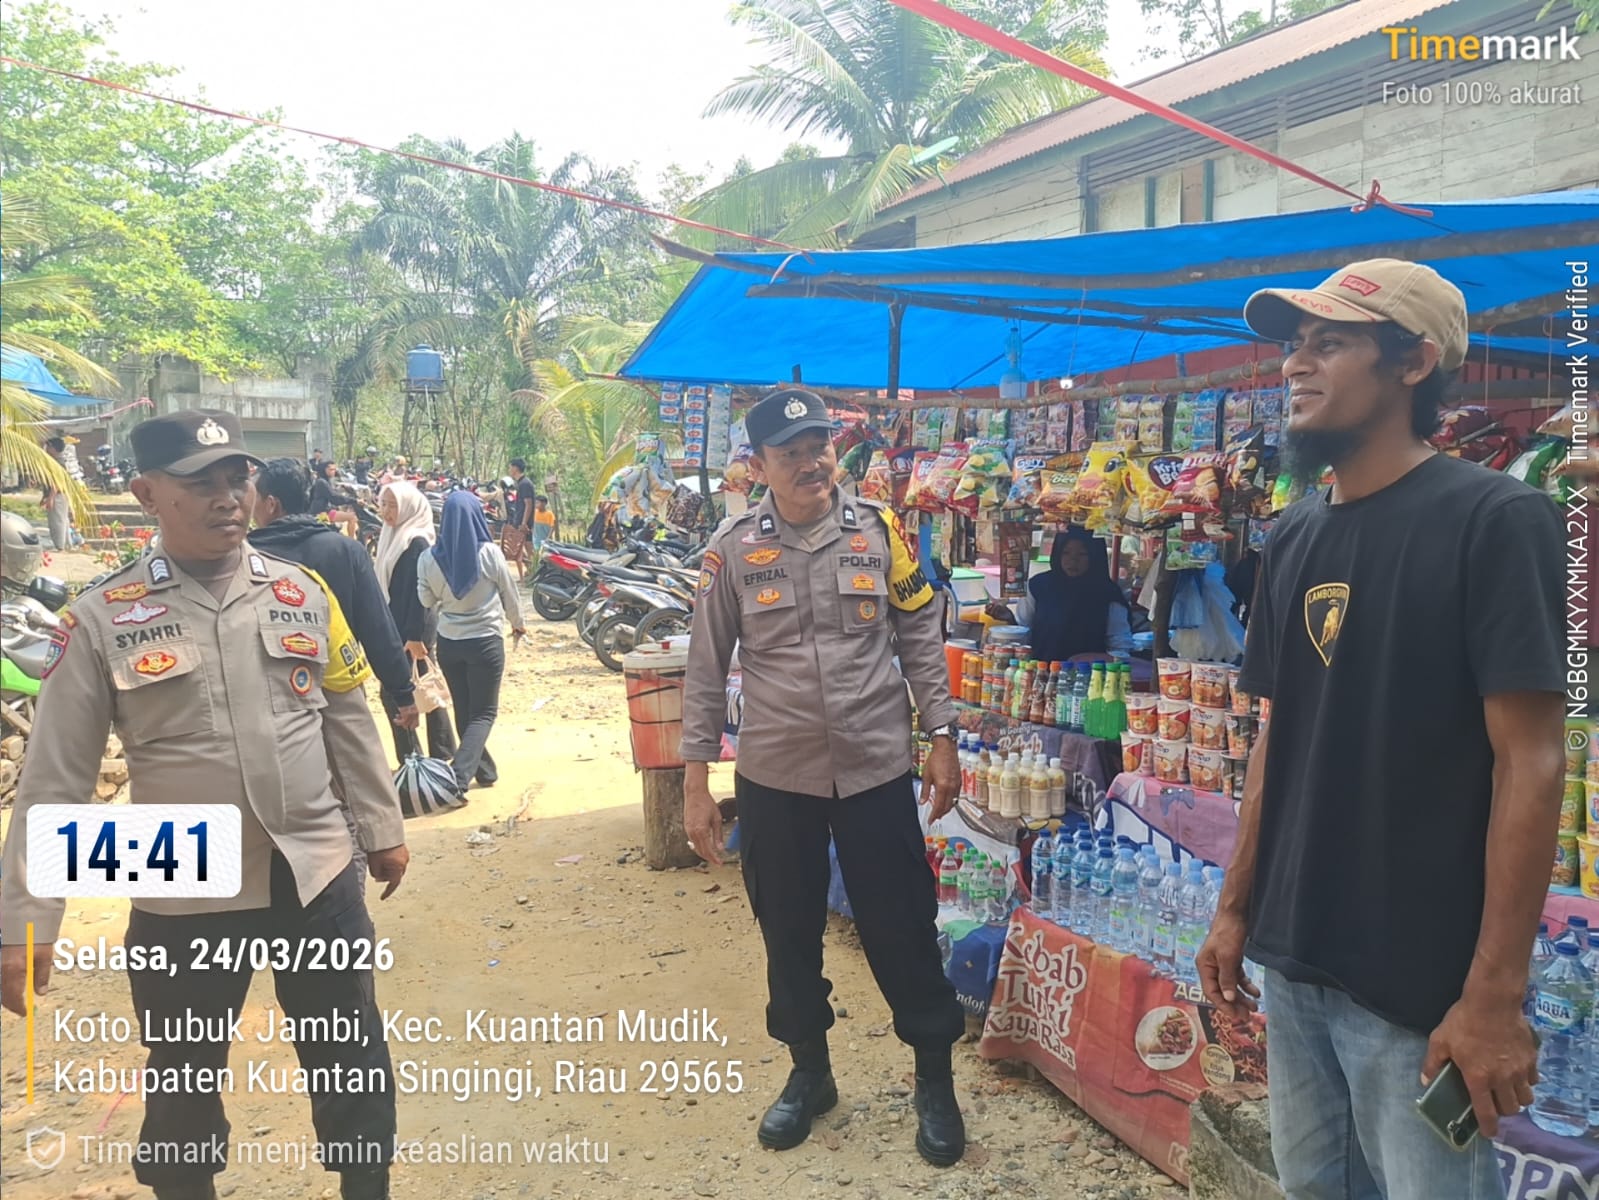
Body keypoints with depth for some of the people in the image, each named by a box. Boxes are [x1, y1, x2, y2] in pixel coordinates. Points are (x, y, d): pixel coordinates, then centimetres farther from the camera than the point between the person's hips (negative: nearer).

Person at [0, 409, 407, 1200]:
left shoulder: (301, 592, 1)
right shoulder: (102, 619, -7)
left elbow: (349, 719, 9)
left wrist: (382, 827, 13)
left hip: (317, 876, 2)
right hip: (184, 897, -2)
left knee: (354, 1063, 14)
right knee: (183, 1087, 17)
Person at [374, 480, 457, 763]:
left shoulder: (416, 542, -17)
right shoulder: (392, 536, 10)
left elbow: (419, 592, -20)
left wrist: (415, 636, -22)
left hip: (413, 628, -9)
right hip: (397, 626, 9)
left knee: (395, 694, -4)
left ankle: (411, 758, 5)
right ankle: (443, 754, 21)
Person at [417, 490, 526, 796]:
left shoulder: (429, 558, -8)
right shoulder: (489, 553, -14)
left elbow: (426, 601, 4)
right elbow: (509, 594, 0)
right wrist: (518, 624, 16)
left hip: (448, 642, 3)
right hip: (486, 641, -3)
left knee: (464, 711, 18)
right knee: (483, 713, 4)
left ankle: (484, 770, 28)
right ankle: (459, 776, -13)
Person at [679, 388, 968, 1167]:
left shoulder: (879, 531, -1)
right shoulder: (733, 548, -3)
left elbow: (921, 640, 4)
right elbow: (706, 669, 1)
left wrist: (941, 737, 0)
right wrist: (696, 780, 0)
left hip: (878, 768, 0)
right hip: (773, 777, 1)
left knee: (901, 926, 7)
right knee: (789, 932, 14)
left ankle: (935, 1077, 27)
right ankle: (809, 1071, 36)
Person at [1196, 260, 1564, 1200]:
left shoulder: (1496, 520, -12)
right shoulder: (1297, 536, 7)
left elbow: (1530, 764, -16)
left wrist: (1496, 992, -18)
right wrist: (1237, 908, 11)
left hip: (1423, 983, -6)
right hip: (1297, 964, 6)